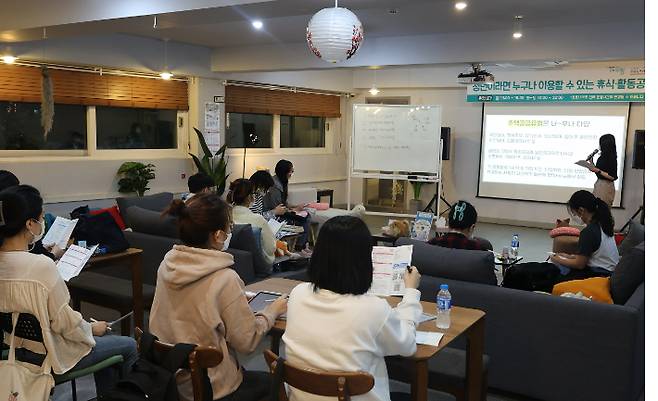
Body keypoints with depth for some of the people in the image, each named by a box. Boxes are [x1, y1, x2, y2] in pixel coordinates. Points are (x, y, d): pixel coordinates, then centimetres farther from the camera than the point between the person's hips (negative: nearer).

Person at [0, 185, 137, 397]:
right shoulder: (42, 266, -32)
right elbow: (66, 323, -22)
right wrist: (92, 329, -3)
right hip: (51, 356, -8)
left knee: (101, 340, 29)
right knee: (129, 346, 12)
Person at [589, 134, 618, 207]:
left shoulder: (611, 158, -16)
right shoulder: (604, 156, 9)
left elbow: (612, 177, -20)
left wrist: (598, 171, -23)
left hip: (606, 186, -9)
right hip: (599, 184, 9)